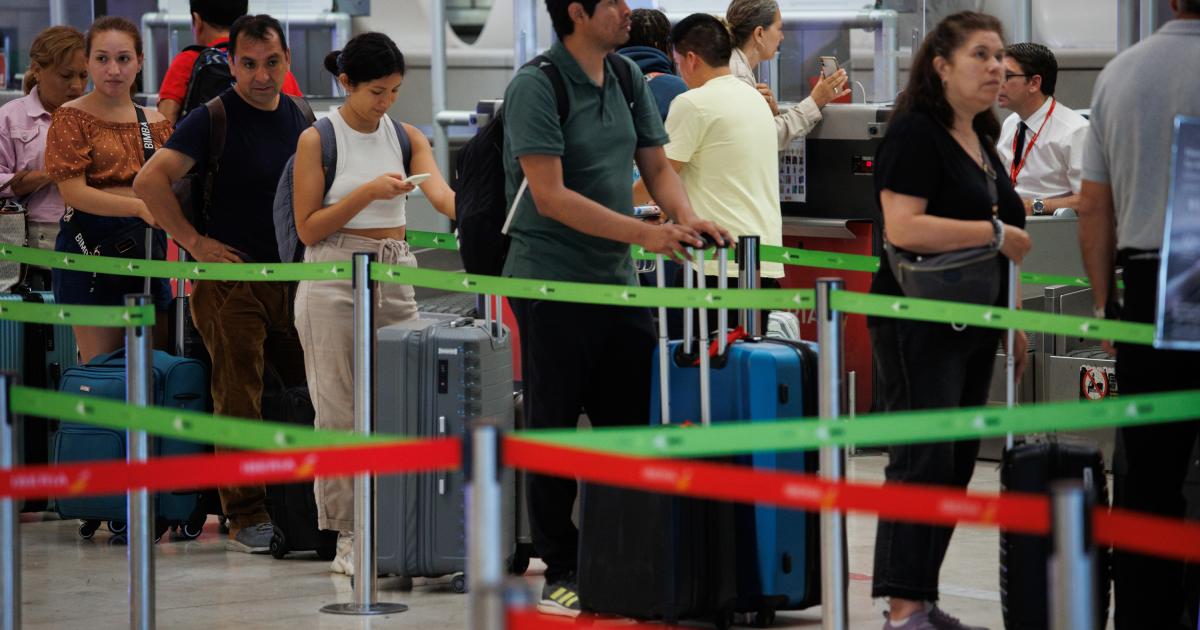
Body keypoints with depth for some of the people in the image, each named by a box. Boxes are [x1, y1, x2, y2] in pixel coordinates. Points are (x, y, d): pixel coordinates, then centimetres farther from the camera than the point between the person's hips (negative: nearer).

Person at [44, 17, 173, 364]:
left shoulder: (156, 123, 12)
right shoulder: (71, 118, -3)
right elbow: (73, 192, -13)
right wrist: (139, 207, -23)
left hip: (146, 250, 5)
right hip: (91, 248, -5)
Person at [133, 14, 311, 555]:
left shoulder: (300, 119, 10)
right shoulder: (214, 119, -9)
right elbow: (150, 181, -16)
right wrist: (193, 241, -15)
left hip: (292, 279, 6)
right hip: (229, 278, -6)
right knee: (238, 398, -6)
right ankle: (246, 516, -2)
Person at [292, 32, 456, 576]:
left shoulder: (406, 137, 8)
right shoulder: (318, 139, -4)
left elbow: (440, 192, -8)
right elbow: (307, 227, -6)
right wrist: (367, 192, -17)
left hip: (396, 277, 4)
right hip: (334, 280, -4)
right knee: (341, 411, -3)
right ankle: (346, 537, 2)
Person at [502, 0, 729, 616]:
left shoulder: (628, 79, 9)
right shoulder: (535, 86, -13)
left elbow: (657, 166, 14)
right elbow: (551, 196, -19)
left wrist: (687, 219, -8)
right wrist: (644, 233, -24)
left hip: (619, 283, 7)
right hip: (551, 283, -6)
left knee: (635, 424, 6)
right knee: (553, 433, 3)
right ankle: (561, 572, 11)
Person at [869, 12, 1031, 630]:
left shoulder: (983, 140, 16)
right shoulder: (914, 135, -11)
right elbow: (903, 227, -23)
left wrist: (1014, 320, 22)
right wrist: (996, 233, -19)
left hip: (973, 324, 9)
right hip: (920, 326, -9)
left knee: (957, 464, 8)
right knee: (922, 460, -11)